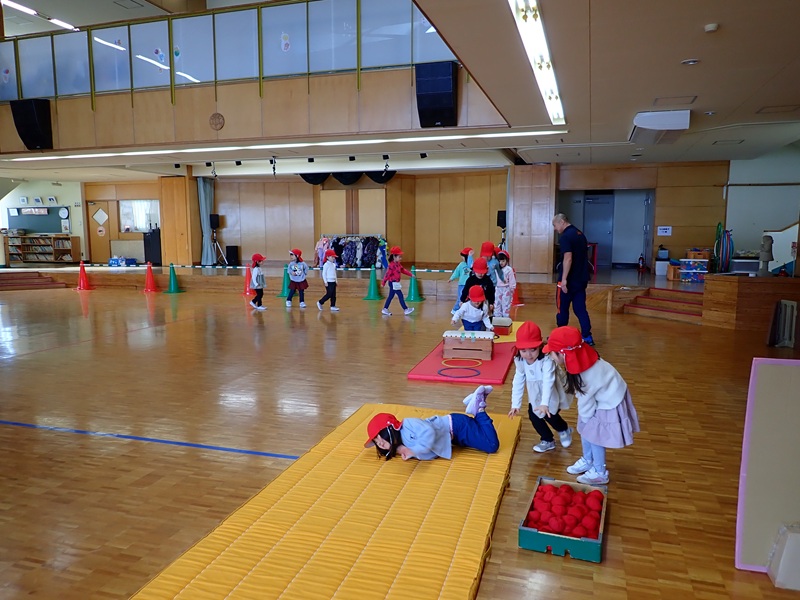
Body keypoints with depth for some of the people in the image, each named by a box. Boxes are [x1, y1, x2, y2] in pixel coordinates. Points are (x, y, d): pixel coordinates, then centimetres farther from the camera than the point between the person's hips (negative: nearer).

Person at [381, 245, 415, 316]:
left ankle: (385, 310, 20)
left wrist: (410, 274, 19)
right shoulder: (392, 265, -21)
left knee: (391, 296, 14)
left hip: (395, 283, 10)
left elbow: (403, 269, 20)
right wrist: (383, 283, -19)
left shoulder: (398, 264, 9)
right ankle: (406, 310, 1)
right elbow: (388, 274, -20)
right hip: (393, 283, -10)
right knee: (400, 296, -5)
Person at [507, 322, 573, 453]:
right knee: (533, 416, -1)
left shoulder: (547, 360, -36)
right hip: (535, 395, 5)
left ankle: (565, 430, 25)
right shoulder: (519, 360, -18)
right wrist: (515, 404, -16)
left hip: (552, 394, -5)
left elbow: (548, 381, -46)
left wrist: (544, 403, -58)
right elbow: (518, 381, -13)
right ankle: (548, 440, 23)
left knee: (550, 416, -11)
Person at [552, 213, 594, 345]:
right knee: (580, 308, 10)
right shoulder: (580, 233, 13)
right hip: (581, 279, 8)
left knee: (563, 308, 7)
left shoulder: (565, 236, -15)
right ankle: (587, 337, 6)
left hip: (569, 280, -8)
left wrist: (564, 279, -24)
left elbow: (568, 258, -24)